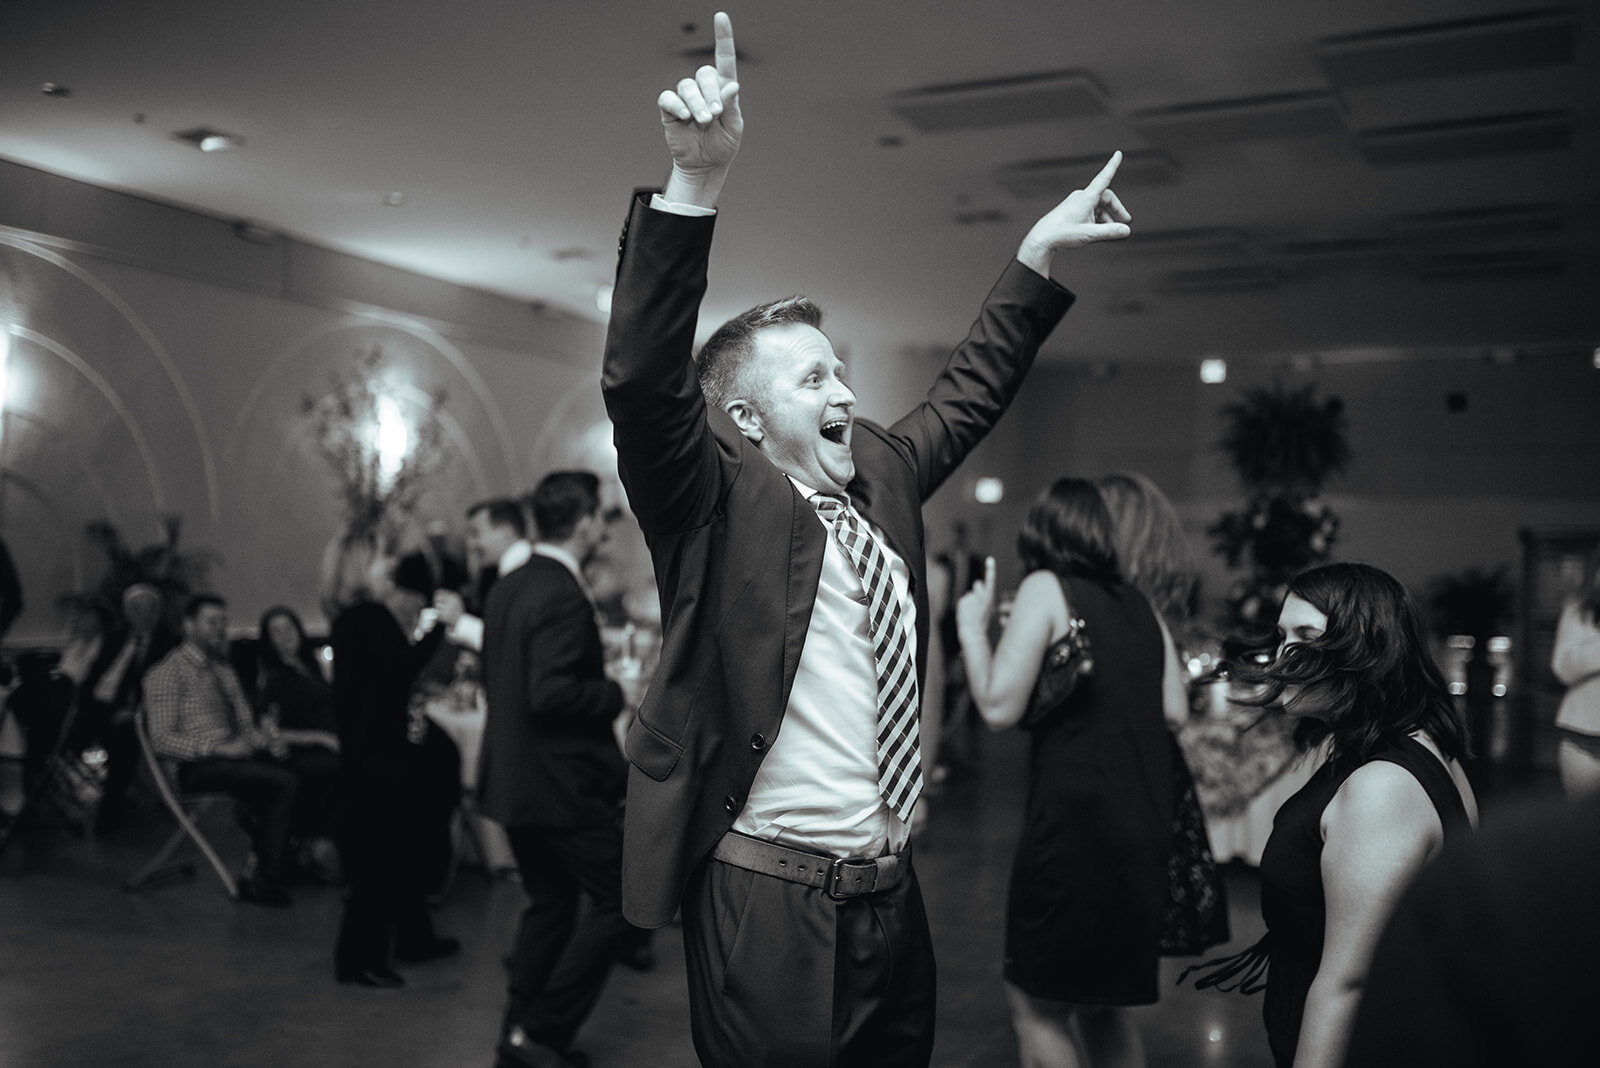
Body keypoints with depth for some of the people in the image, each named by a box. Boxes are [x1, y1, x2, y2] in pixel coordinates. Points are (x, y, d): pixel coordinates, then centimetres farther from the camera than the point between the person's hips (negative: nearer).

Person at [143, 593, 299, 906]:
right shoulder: (167, 672, -1)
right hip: (198, 767, -7)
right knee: (285, 782, -28)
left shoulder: (223, 668, 23)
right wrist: (219, 749, -20)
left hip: (235, 755, 7)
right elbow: (162, 739, -10)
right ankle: (266, 883, -18)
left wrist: (267, 740, 1)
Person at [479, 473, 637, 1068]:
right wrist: (616, 694, -13)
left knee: (549, 904, 20)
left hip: (512, 774, 10)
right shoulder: (562, 596, -20)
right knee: (619, 901, 2)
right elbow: (550, 692, -28)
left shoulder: (508, 584, 10)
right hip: (561, 780, -10)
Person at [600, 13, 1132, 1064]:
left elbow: (968, 394, 23)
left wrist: (1040, 255, 21)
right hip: (769, 898, -6)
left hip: (893, 894, 6)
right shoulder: (717, 499, -8)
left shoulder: (880, 476, 9)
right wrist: (697, 178, -33)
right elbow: (643, 378, -23)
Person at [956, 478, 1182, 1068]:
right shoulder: (1139, 605, 12)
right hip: (1146, 821, 7)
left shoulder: (1046, 587, -6)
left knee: (1036, 1002, 4)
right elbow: (1175, 710, 14)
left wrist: (973, 629, 1)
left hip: (1076, 820, -7)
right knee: (1101, 1001, 19)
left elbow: (999, 708, -12)